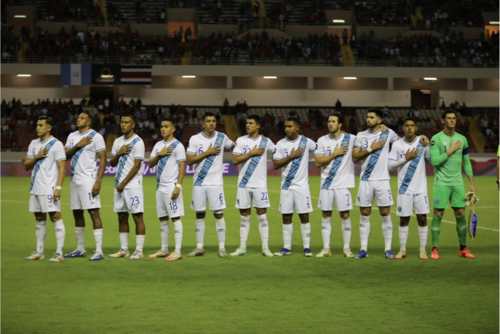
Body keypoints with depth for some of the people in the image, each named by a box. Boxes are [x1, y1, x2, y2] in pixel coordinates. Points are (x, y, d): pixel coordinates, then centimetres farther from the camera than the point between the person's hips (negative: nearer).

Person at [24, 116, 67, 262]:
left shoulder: (56, 144, -7)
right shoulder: (33, 144, 14)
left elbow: (62, 167, -11)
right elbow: (26, 166, 14)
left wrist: (58, 187, -19)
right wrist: (36, 157, -6)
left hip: (49, 189, -7)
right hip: (35, 188, 7)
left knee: (56, 217, -8)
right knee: (39, 219, 13)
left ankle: (59, 253, -9)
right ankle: (39, 252, 20)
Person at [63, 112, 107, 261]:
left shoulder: (96, 136, -6)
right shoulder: (72, 136, 14)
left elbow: (103, 160, -10)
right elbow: (66, 155, 6)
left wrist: (98, 182, -18)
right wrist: (78, 145, -11)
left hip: (88, 180, -7)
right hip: (75, 180, 7)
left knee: (94, 213, -10)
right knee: (77, 214, 11)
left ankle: (99, 251, -11)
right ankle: (80, 249, 21)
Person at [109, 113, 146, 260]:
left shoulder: (138, 142, -8)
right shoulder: (118, 141, 14)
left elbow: (136, 166, -12)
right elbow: (112, 163, 16)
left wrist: (123, 183, -12)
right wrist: (118, 154, -4)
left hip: (133, 184, -7)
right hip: (119, 184, 7)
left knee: (138, 217, -6)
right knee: (122, 217, 9)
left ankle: (139, 251, -5)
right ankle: (123, 249, 16)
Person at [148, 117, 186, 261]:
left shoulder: (177, 146, -7)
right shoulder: (158, 145, 14)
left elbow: (182, 167, -11)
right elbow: (150, 164, 12)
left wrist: (178, 186, -18)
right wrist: (159, 154, -7)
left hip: (172, 187, -7)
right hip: (160, 187, 7)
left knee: (175, 218, -6)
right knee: (163, 219, 10)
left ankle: (177, 251, -6)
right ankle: (164, 250, 17)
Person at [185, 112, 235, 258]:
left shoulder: (222, 137, 3)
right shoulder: (195, 139, -1)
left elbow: (234, 145, 22)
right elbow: (189, 160, -8)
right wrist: (207, 153, -13)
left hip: (216, 183, 0)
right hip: (199, 183, 0)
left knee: (218, 214, -3)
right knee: (199, 214, 6)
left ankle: (222, 247, 2)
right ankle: (199, 247, 13)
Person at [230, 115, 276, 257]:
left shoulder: (265, 141, 4)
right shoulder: (241, 141, 3)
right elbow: (235, 160, -5)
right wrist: (252, 153, -11)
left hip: (260, 184, -1)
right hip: (244, 184, 1)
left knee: (262, 215, -2)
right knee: (244, 216, 5)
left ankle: (265, 248, 2)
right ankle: (242, 247, 10)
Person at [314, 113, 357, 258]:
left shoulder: (351, 139, 0)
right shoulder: (322, 140, 3)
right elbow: (318, 162, -4)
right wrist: (335, 154, -9)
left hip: (343, 184, -1)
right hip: (327, 184, 2)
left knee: (345, 215, 0)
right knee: (326, 216, 4)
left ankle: (347, 248, 9)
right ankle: (326, 249, 10)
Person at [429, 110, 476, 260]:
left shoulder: (462, 139, 9)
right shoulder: (436, 139, -6)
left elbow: (466, 162, 14)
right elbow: (434, 161, -15)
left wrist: (472, 184, 11)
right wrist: (451, 150, -14)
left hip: (457, 183, 4)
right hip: (441, 183, -4)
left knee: (461, 214, 3)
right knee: (438, 215, -3)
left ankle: (463, 249, 11)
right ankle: (435, 249, 2)